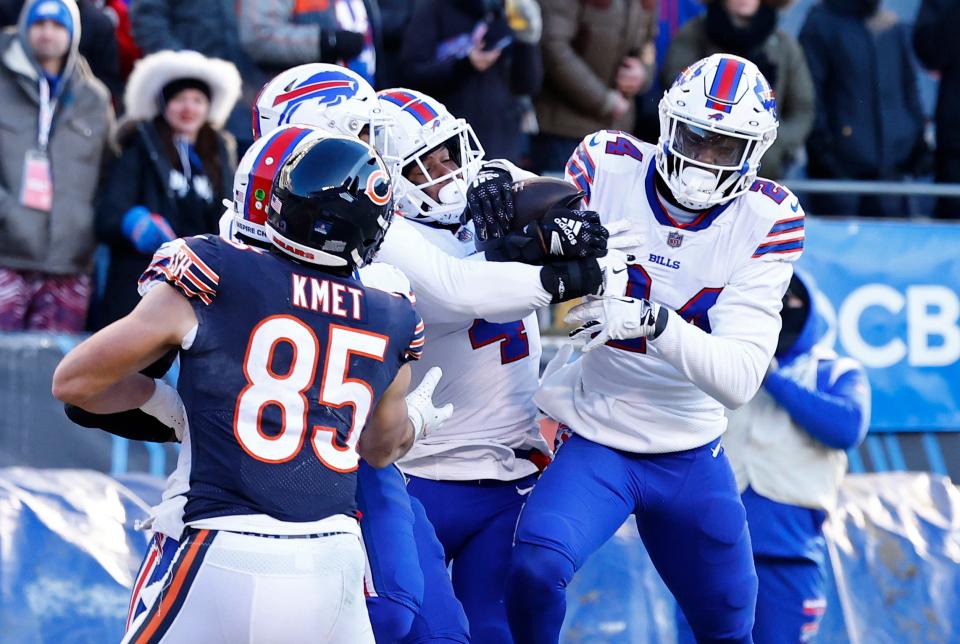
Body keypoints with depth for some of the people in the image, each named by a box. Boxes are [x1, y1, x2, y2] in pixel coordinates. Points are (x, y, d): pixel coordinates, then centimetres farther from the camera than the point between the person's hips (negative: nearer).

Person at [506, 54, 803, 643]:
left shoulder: (768, 219, -11)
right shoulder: (608, 165, -12)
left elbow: (739, 378, -20)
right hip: (595, 440, -2)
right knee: (537, 566, -28)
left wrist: (648, 321, -35)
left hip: (691, 457, 2)